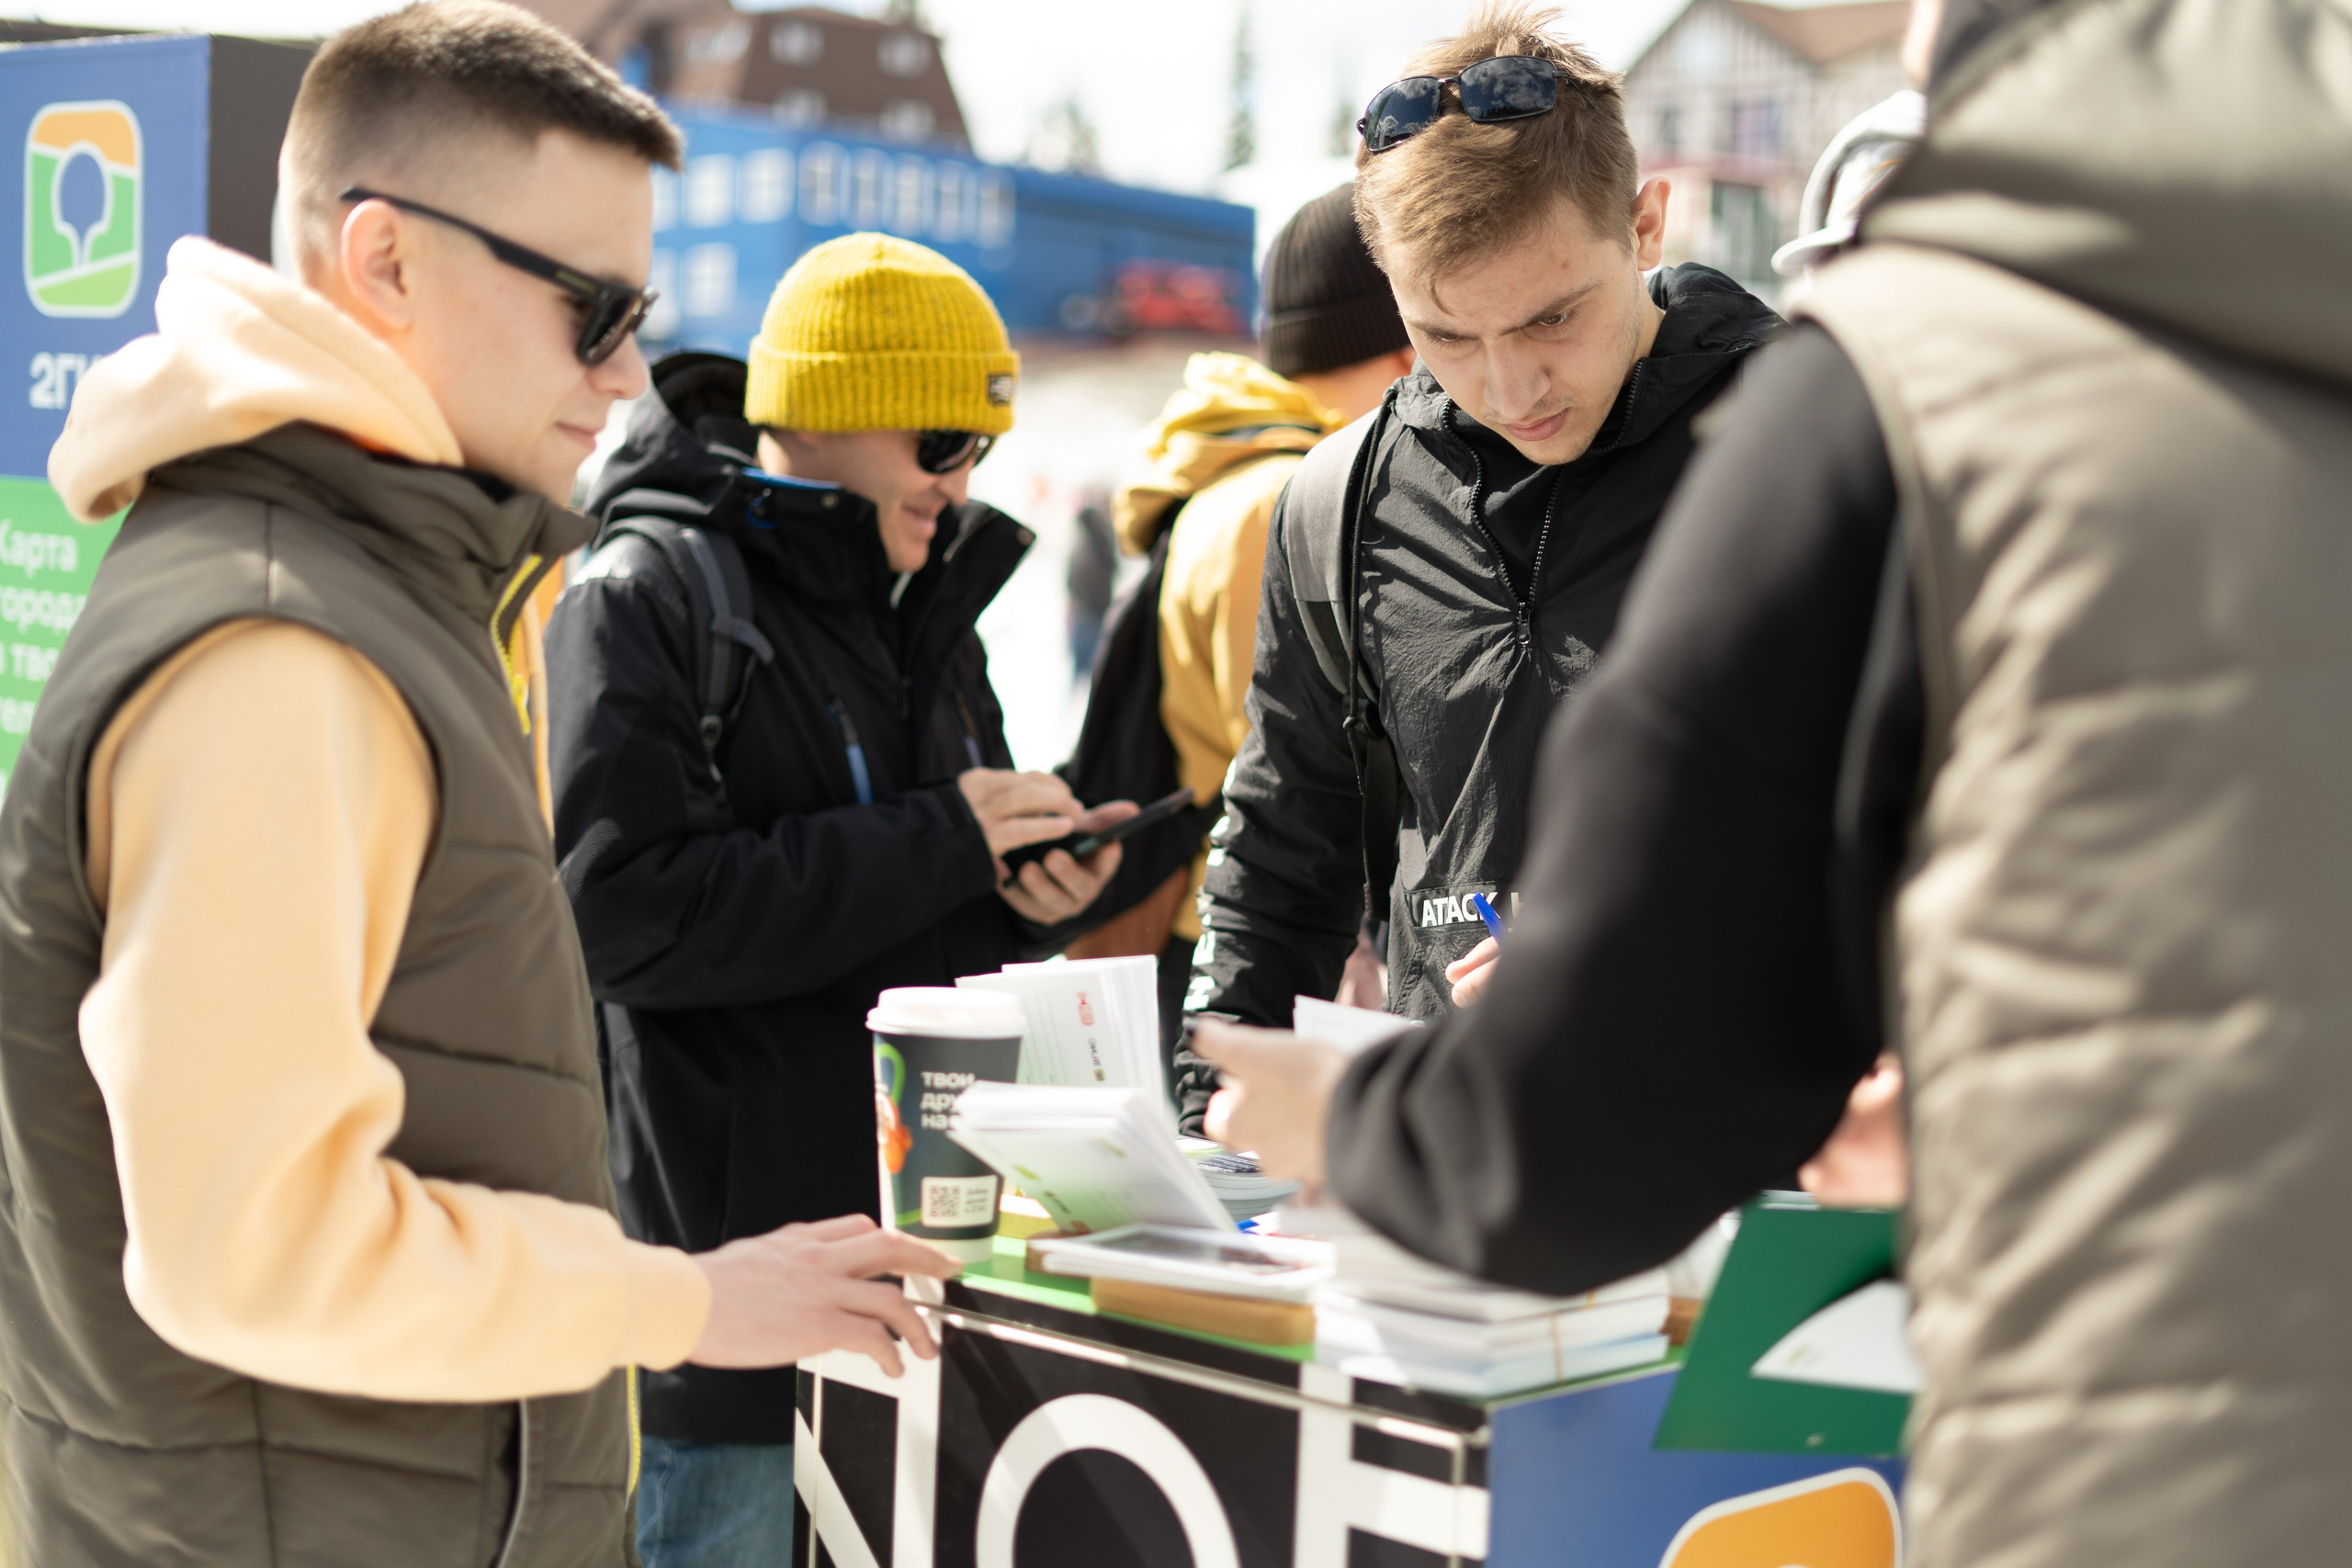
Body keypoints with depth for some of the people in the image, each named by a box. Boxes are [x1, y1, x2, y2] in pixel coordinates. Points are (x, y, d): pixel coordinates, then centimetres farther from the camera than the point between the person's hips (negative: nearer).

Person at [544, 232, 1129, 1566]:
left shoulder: (923, 609, 16)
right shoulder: (644, 595, -9)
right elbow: (631, 913, -21)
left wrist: (1028, 891, -1)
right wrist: (939, 843, -19)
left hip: (909, 1229, 7)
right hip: (726, 1247, -7)